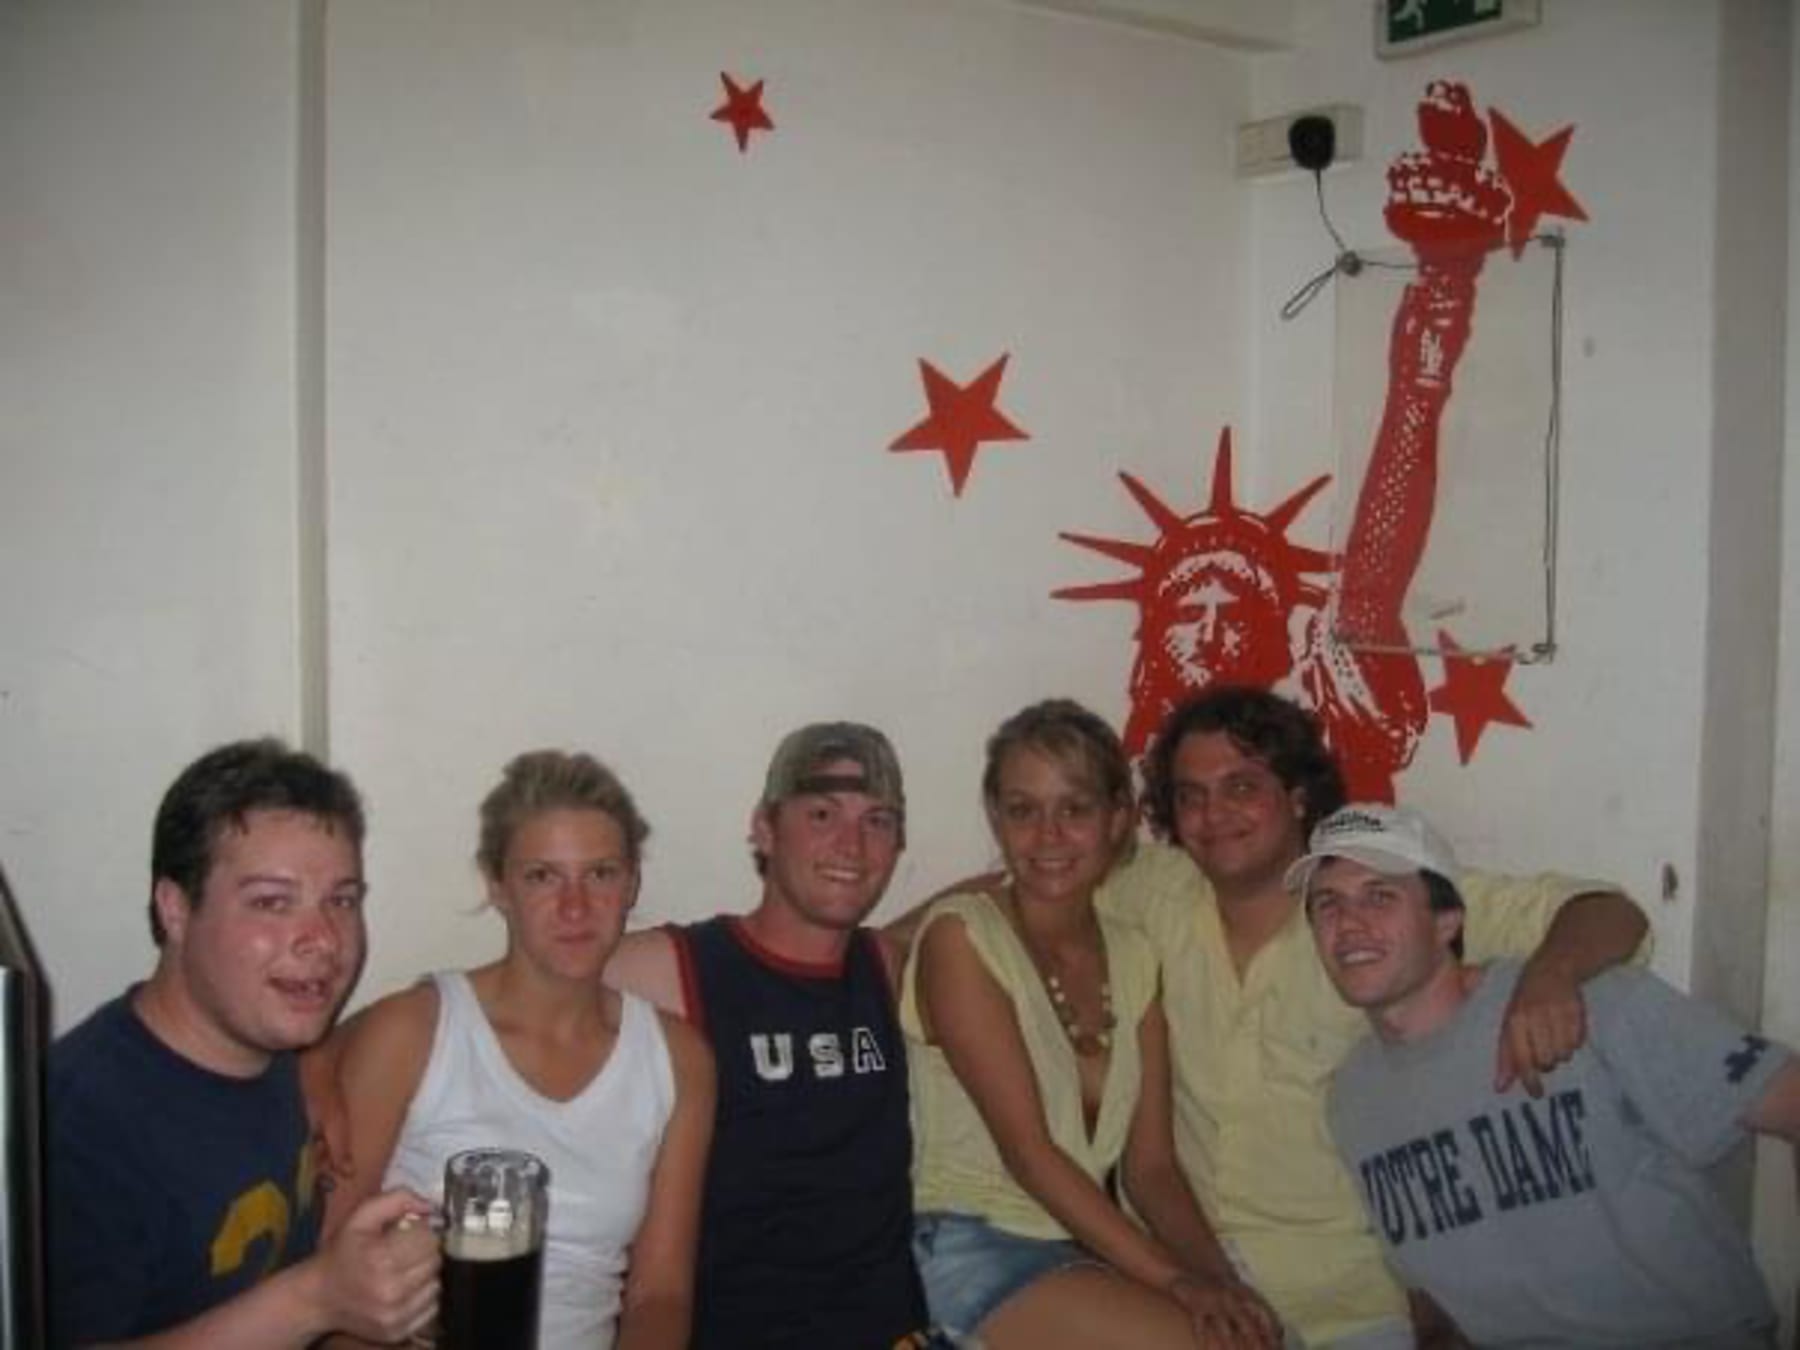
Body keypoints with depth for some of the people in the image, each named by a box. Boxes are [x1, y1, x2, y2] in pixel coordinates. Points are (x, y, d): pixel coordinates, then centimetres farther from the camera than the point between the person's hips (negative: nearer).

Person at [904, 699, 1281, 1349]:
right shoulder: (959, 937, -9)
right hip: (974, 1248, -5)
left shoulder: (1133, 956, 9)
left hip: (1088, 1251, 6)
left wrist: (1216, 1275, -11)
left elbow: (1150, 1166, 6)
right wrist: (1174, 1278, -18)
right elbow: (1027, 1150, -14)